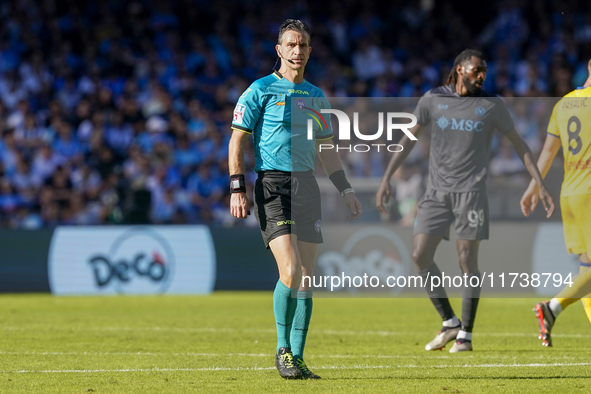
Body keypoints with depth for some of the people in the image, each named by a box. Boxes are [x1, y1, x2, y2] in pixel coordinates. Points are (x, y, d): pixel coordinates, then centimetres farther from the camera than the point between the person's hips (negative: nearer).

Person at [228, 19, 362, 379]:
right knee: (291, 271, -18)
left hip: (307, 186, 5)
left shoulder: (316, 97, 16)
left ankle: (297, 357, 9)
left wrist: (346, 189, 16)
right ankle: (282, 349, -1)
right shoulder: (261, 90, -1)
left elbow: (326, 148, 23)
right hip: (272, 187, -5)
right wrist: (237, 190, -11)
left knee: (306, 277, 2)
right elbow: (237, 140, -2)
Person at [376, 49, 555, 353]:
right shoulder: (433, 100, 4)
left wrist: (540, 185, 4)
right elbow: (409, 138, 11)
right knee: (420, 256, -7)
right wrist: (386, 179, 4)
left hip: (471, 191, -2)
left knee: (467, 261, -5)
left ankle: (465, 334, 5)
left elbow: (518, 144, 9)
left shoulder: (491, 105, 2)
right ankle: (449, 323, 7)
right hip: (437, 191, 2)